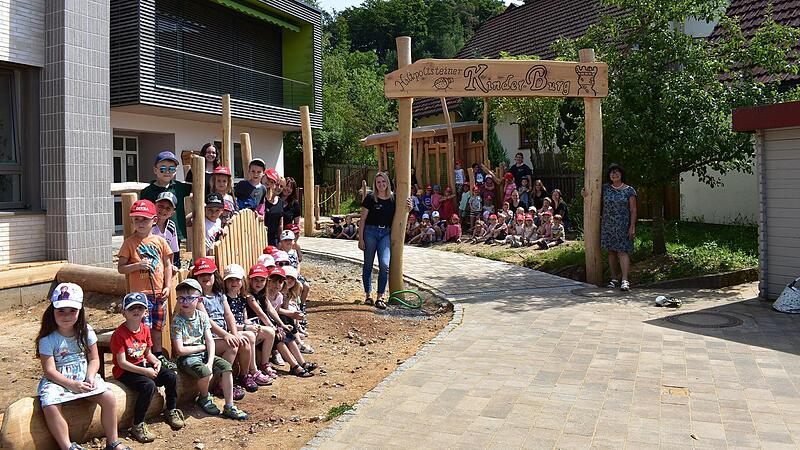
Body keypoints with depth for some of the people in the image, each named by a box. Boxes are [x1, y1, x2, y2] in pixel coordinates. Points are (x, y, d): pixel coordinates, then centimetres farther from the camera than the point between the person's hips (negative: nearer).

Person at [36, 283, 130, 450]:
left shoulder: (86, 331, -2)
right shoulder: (48, 339, -11)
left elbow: (94, 359, 3)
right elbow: (49, 370, -12)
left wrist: (90, 377, -16)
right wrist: (72, 385, -22)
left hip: (84, 376, 2)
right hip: (57, 380, -2)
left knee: (109, 397, -20)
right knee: (50, 407, -32)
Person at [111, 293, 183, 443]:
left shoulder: (145, 329, 5)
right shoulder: (119, 334, -18)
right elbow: (122, 363, -19)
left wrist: (156, 362, -7)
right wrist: (145, 371, -23)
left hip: (143, 365, 7)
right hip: (125, 371, -7)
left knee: (172, 377, -7)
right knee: (149, 385, -31)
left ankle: (171, 412, 15)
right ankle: (137, 426, -19)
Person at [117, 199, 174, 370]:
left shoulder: (160, 241, 7)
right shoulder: (130, 242, -2)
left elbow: (167, 265, 10)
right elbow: (120, 268, -3)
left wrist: (167, 286, 2)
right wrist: (138, 265, -19)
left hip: (158, 292, 4)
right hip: (140, 292, -4)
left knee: (157, 325, 16)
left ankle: (158, 355, 29)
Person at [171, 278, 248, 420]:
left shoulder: (202, 316, 2)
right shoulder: (178, 320, -12)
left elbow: (210, 341, -1)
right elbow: (180, 350, -16)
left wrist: (210, 362, -15)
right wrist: (202, 347, -7)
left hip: (204, 354, 5)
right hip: (186, 357, -5)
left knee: (226, 367, -14)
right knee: (205, 373, -31)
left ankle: (229, 407, -6)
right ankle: (204, 398, 3)